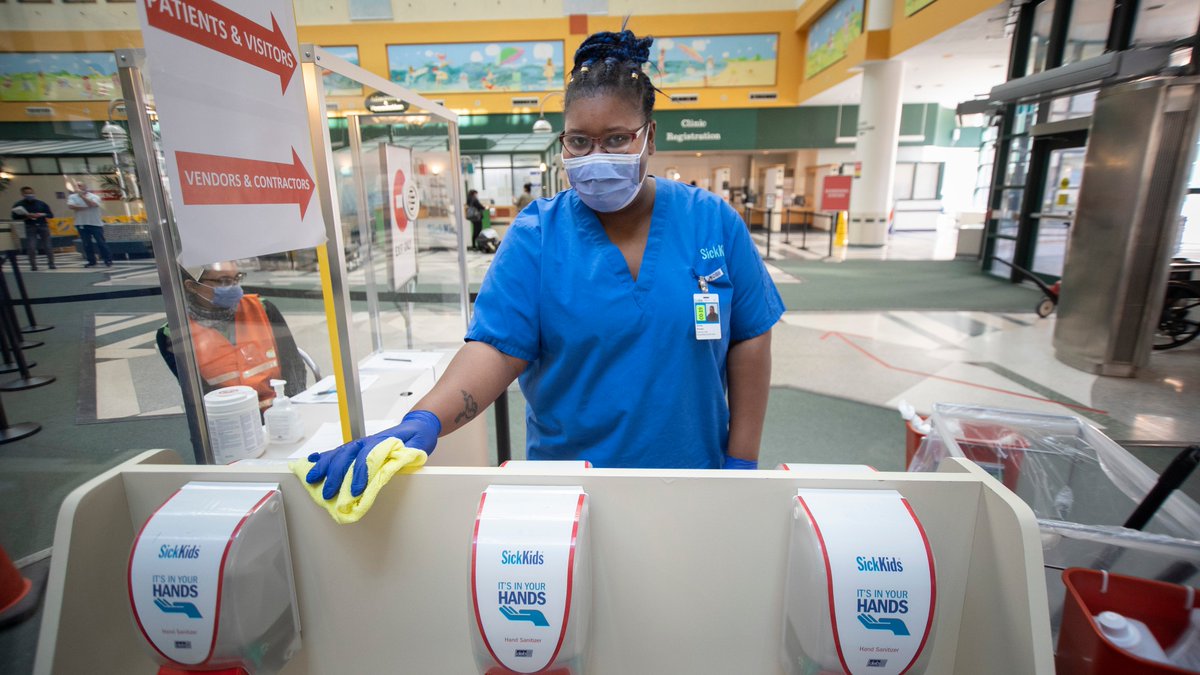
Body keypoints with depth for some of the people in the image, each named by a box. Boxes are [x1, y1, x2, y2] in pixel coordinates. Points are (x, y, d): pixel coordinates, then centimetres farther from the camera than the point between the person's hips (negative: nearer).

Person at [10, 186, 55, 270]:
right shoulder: (19, 205, 3)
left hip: (43, 226, 1)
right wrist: (26, 216, -15)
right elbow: (15, 217, 1)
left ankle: (51, 264, 9)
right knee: (31, 247, -6)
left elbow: (51, 215, 8)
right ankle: (33, 266, 0)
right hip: (30, 227, -1)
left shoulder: (41, 203, 6)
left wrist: (42, 214, -13)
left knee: (48, 246, 2)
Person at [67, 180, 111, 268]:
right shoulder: (72, 197, 5)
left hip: (95, 224, -3)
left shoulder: (94, 196, -2)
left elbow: (92, 204, -21)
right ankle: (91, 262, 11)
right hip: (81, 224, 3)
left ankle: (108, 260, 4)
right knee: (87, 244, 6)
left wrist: (81, 195, -21)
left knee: (101, 243, -2)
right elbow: (71, 206, -10)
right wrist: (85, 208, -12)